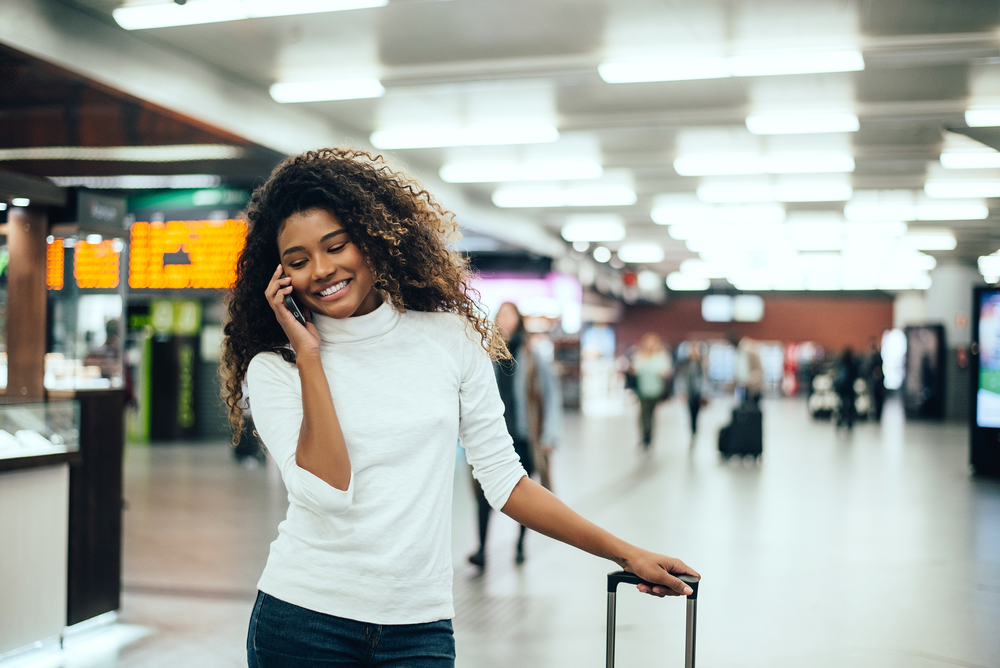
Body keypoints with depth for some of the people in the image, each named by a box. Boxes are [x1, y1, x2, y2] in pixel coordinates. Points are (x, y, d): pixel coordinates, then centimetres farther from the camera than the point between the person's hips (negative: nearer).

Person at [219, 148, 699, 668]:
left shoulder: (450, 339, 2)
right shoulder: (272, 369, -2)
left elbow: (503, 478, 7)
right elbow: (325, 492, -16)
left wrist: (626, 554, 6)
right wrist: (308, 355, -13)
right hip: (302, 619, -1)